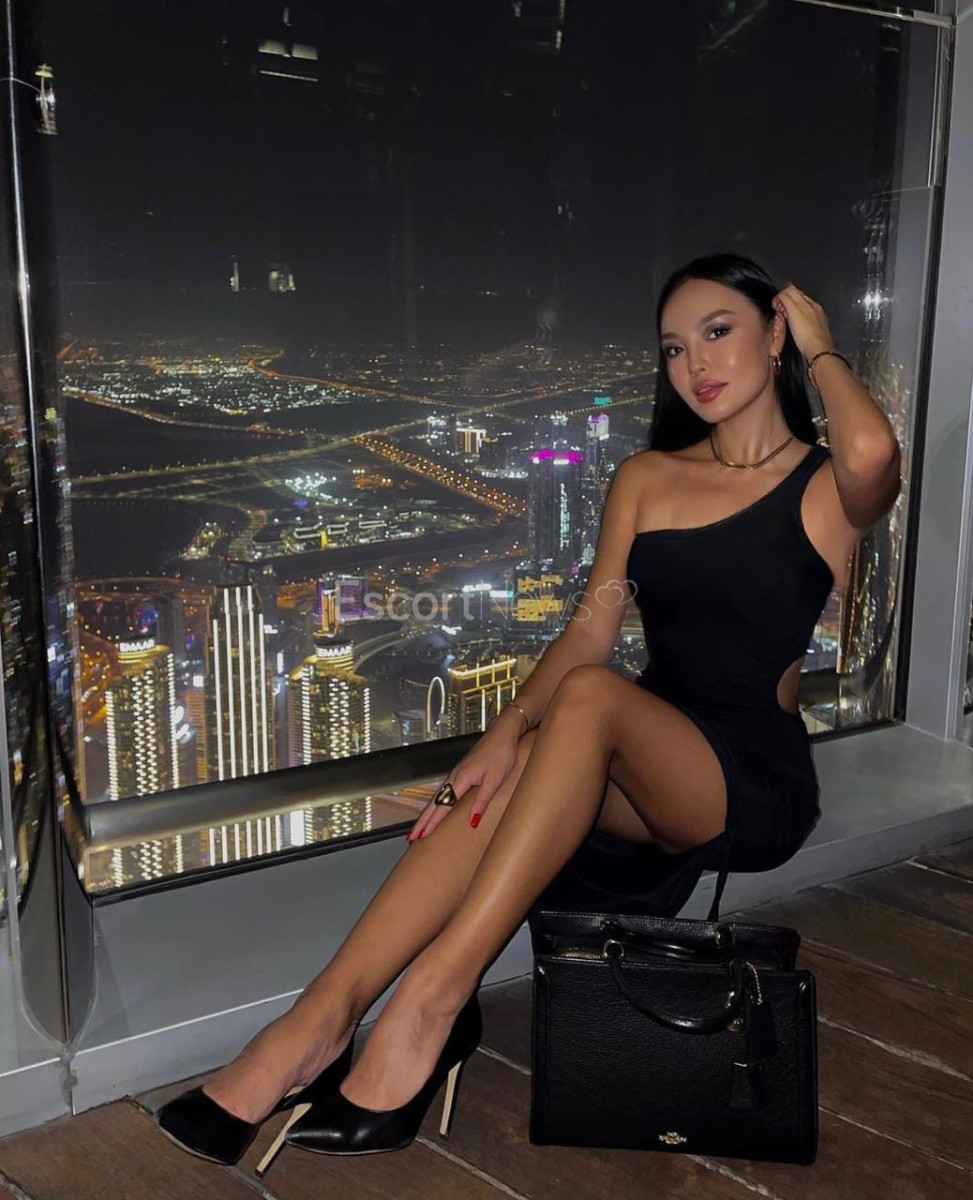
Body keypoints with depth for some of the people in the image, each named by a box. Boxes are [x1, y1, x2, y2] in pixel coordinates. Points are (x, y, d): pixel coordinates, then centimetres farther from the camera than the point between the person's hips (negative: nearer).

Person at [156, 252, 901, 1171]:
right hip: (645, 771, 4)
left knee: (591, 696, -34)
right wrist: (510, 728, -18)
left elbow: (873, 454, -28)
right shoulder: (646, 477, 11)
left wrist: (818, 347, -7)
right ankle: (318, 1018, -32)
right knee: (505, 777, -29)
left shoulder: (826, 490, -2)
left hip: (759, 782, -4)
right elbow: (590, 625, 1)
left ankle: (434, 993, -34)